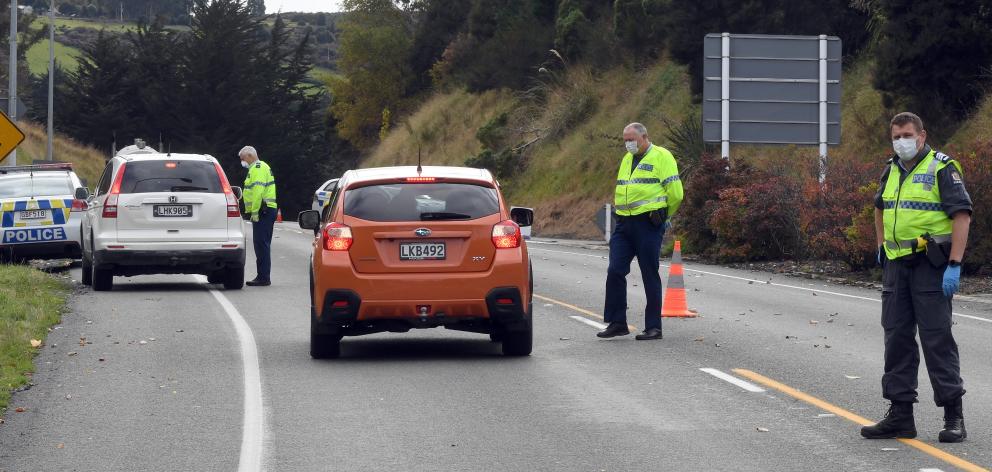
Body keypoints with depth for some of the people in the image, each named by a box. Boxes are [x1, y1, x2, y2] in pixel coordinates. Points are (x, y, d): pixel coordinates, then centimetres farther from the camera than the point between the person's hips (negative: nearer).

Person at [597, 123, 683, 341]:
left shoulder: (661, 157, -5)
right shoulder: (627, 159, 19)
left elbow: (675, 193, -8)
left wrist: (661, 215, 5)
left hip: (649, 224, -7)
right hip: (624, 224, 7)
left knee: (650, 275, -1)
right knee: (615, 271, 0)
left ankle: (653, 327, 4)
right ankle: (617, 323, 8)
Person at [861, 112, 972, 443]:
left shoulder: (942, 168, -8)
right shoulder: (892, 171, 14)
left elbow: (962, 215, -14)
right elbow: (881, 208, 33)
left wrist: (954, 265, -20)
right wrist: (881, 246, 23)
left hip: (931, 264, -7)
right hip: (897, 265, 7)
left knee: (937, 338, -8)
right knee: (897, 338, 7)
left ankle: (954, 417, -4)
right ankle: (900, 415, 12)